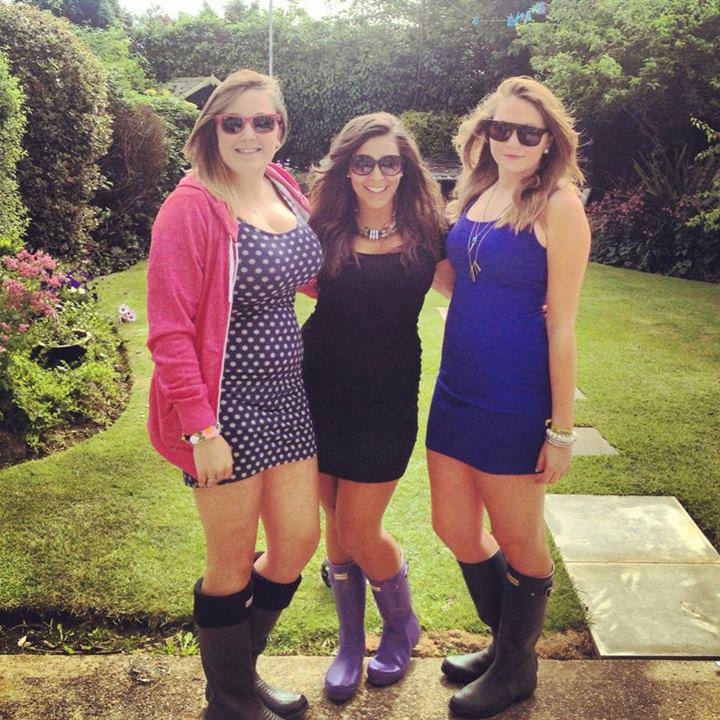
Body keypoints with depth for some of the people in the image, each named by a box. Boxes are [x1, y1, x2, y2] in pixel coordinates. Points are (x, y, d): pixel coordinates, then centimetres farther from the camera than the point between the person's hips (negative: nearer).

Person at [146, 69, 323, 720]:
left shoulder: (285, 189, 6)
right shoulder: (192, 209, -16)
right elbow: (170, 332, -17)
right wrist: (203, 429, -20)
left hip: (286, 398, 7)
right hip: (226, 409, -7)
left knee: (298, 543, 16)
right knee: (232, 566, 9)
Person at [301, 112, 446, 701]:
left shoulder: (423, 234, -3)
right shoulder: (325, 230, -1)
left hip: (388, 399, -2)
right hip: (323, 392, 2)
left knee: (359, 530, 1)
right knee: (337, 523, 12)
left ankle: (402, 626, 32)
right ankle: (350, 644, 33)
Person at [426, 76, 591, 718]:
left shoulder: (558, 205, -12)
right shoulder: (475, 194, 8)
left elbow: (561, 323, -14)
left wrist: (562, 428, -13)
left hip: (516, 401, -7)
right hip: (457, 387, 7)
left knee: (518, 542, 11)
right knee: (456, 531, 17)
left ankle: (516, 668, 36)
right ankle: (503, 643, 42)